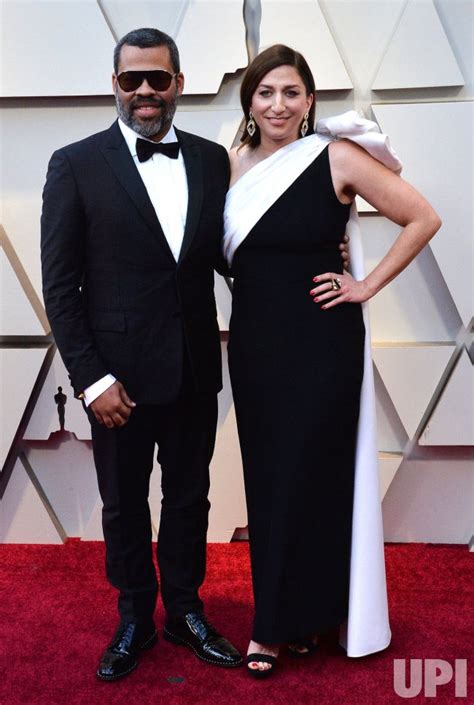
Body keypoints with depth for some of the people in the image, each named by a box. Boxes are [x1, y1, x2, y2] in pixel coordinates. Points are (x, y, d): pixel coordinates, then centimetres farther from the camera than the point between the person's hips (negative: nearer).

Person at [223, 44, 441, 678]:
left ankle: (280, 624, 21)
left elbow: (423, 219, -4)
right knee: (264, 477, 11)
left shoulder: (337, 158, -7)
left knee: (306, 477, 3)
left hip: (320, 343, -4)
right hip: (254, 341, 5)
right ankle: (282, 611, 29)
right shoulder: (236, 162, 6)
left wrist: (368, 285, -6)